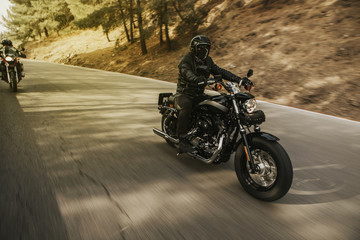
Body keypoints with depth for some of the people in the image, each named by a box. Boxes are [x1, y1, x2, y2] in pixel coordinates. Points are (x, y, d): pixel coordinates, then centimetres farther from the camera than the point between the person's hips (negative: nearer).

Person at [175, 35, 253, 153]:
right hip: (185, 94, -6)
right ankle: (183, 141, -31)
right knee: (186, 108, -39)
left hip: (199, 95, 6)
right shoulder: (186, 60, -11)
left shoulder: (207, 61, 12)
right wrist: (198, 80, -55)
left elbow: (220, 71, 8)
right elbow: (187, 74, -32)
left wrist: (239, 79, -4)